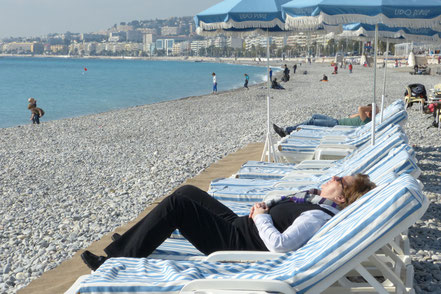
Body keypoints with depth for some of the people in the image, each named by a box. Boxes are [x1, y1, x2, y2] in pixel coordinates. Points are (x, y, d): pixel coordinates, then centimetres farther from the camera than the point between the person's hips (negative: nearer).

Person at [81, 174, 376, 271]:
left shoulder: (318, 216, -21)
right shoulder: (315, 196, 8)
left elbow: (279, 244, -31)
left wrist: (260, 216, -16)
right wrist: (263, 207, 1)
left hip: (236, 243, -10)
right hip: (238, 224, 10)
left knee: (175, 205, -16)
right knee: (187, 192, 12)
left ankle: (118, 261, -3)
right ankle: (130, 244, 18)